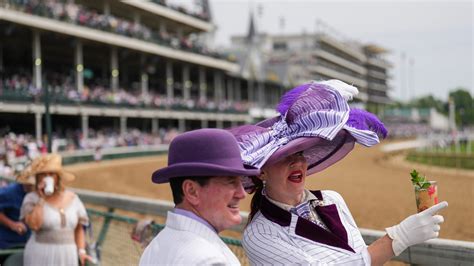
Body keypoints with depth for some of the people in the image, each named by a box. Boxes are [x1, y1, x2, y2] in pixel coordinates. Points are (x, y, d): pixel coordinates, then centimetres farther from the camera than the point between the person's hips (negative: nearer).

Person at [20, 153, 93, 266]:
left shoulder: (72, 198, 7)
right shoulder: (32, 198, -3)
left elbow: (78, 229, 12)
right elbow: (34, 225, -19)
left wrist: (81, 251, 0)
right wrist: (41, 198, -16)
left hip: (67, 257, 3)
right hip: (41, 257, -3)